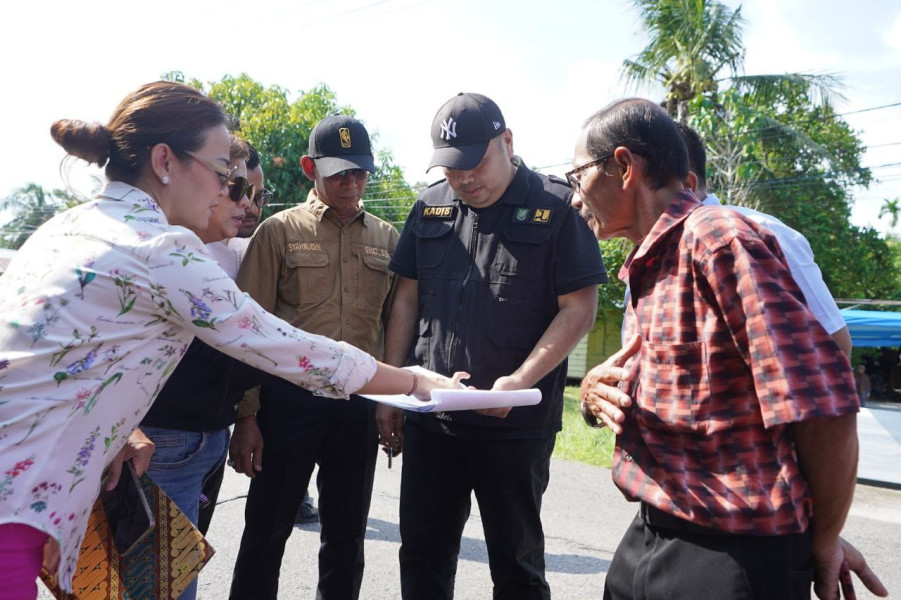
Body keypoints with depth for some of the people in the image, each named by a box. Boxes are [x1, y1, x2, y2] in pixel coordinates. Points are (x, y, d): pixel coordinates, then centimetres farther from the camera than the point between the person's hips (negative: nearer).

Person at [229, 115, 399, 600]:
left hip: (361, 402, 3)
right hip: (289, 397, -2)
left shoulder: (386, 238, 9)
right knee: (267, 531, 9)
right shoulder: (279, 231, 0)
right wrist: (247, 417, -4)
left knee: (347, 537, 14)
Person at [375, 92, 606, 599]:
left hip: (515, 423, -4)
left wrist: (520, 381, -20)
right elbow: (407, 300, 11)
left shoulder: (556, 207, -6)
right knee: (423, 555, 15)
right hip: (429, 417, 4)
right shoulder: (431, 207, 8)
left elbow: (579, 309, -9)